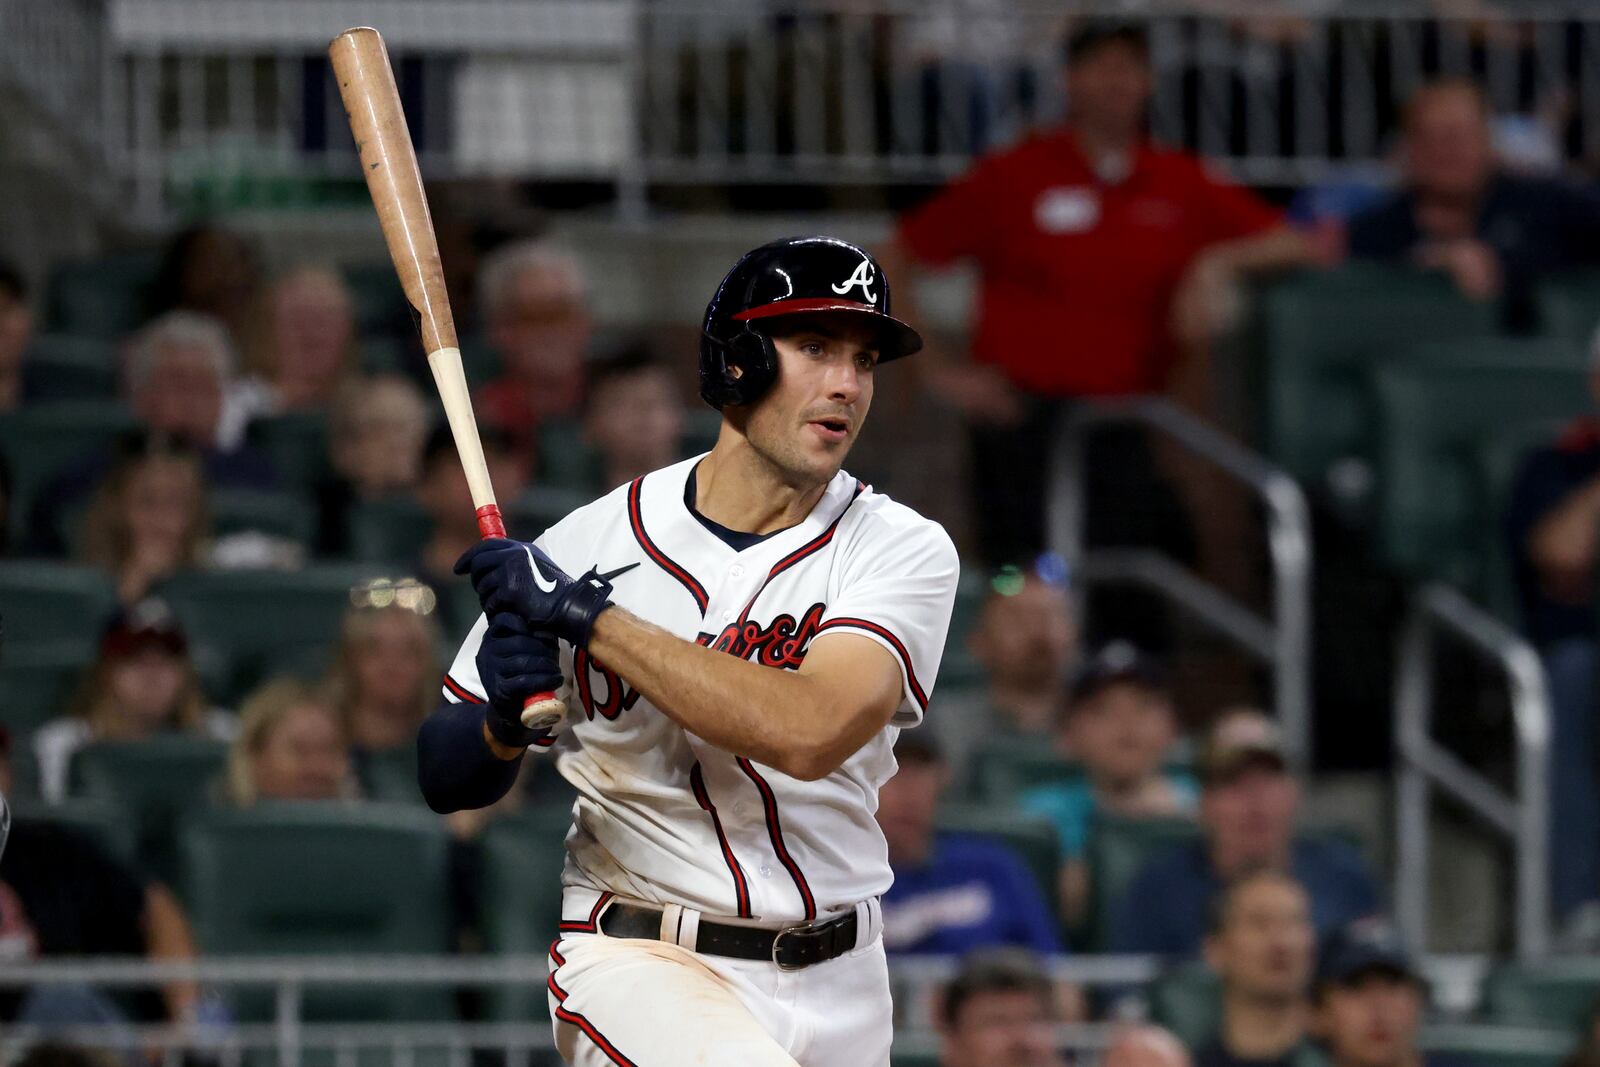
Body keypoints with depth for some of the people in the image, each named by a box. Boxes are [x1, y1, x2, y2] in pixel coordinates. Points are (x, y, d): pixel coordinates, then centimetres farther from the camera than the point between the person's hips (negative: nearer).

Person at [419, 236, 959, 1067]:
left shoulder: (902, 551, -6)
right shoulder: (589, 543, -4)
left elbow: (809, 734, -25)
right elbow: (444, 778, 4)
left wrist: (587, 615, -22)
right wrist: (505, 724, -20)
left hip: (835, 993, 2)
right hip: (633, 960, -2)